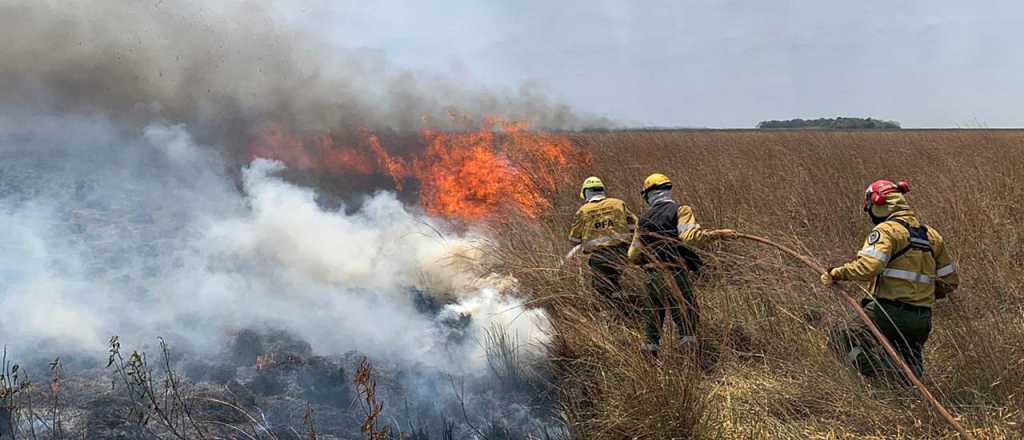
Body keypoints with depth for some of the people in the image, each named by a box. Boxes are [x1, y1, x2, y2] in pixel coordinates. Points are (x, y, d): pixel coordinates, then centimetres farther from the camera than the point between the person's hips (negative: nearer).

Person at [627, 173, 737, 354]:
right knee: (688, 322, -1)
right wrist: (718, 234, -13)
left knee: (654, 316, 19)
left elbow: (633, 255, 13)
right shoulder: (680, 210, -2)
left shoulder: (644, 218, 13)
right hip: (672, 276, -5)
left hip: (650, 278, 5)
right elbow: (690, 235, -21)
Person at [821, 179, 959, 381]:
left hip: (888, 313, -7)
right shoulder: (931, 234, 15)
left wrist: (835, 274, -12)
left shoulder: (886, 230, -9)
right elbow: (950, 281, 20)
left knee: (839, 338, 2)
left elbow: (867, 268, -25)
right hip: (921, 321, 8)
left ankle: (880, 366, -18)